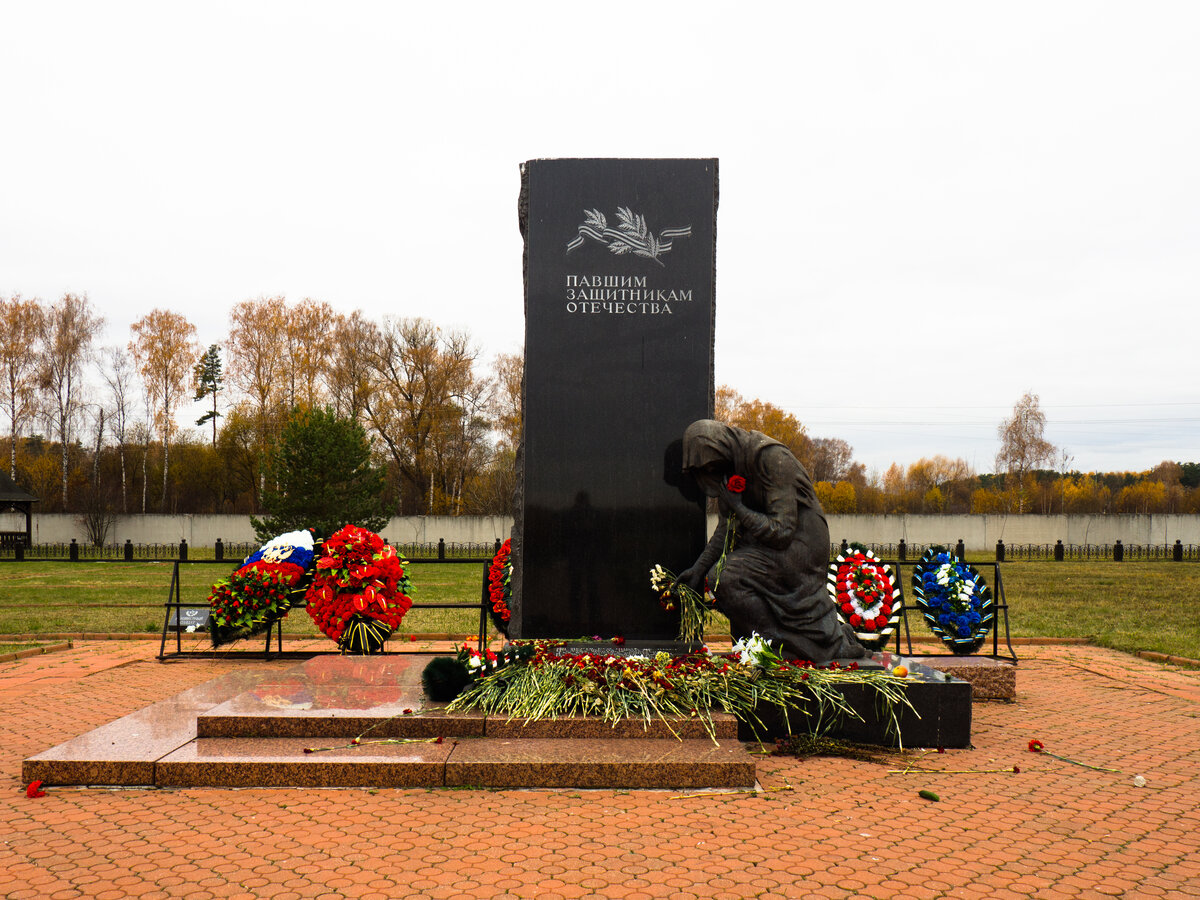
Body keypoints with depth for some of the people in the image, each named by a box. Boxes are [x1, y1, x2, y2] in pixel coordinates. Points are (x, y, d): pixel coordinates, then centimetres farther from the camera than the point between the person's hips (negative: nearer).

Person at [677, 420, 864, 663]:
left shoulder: (771, 457, -22)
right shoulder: (730, 464, 3)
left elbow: (782, 530, -24)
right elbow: (727, 526, 9)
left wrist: (739, 508, -18)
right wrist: (699, 568, 1)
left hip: (798, 544, -8)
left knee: (725, 579, -20)